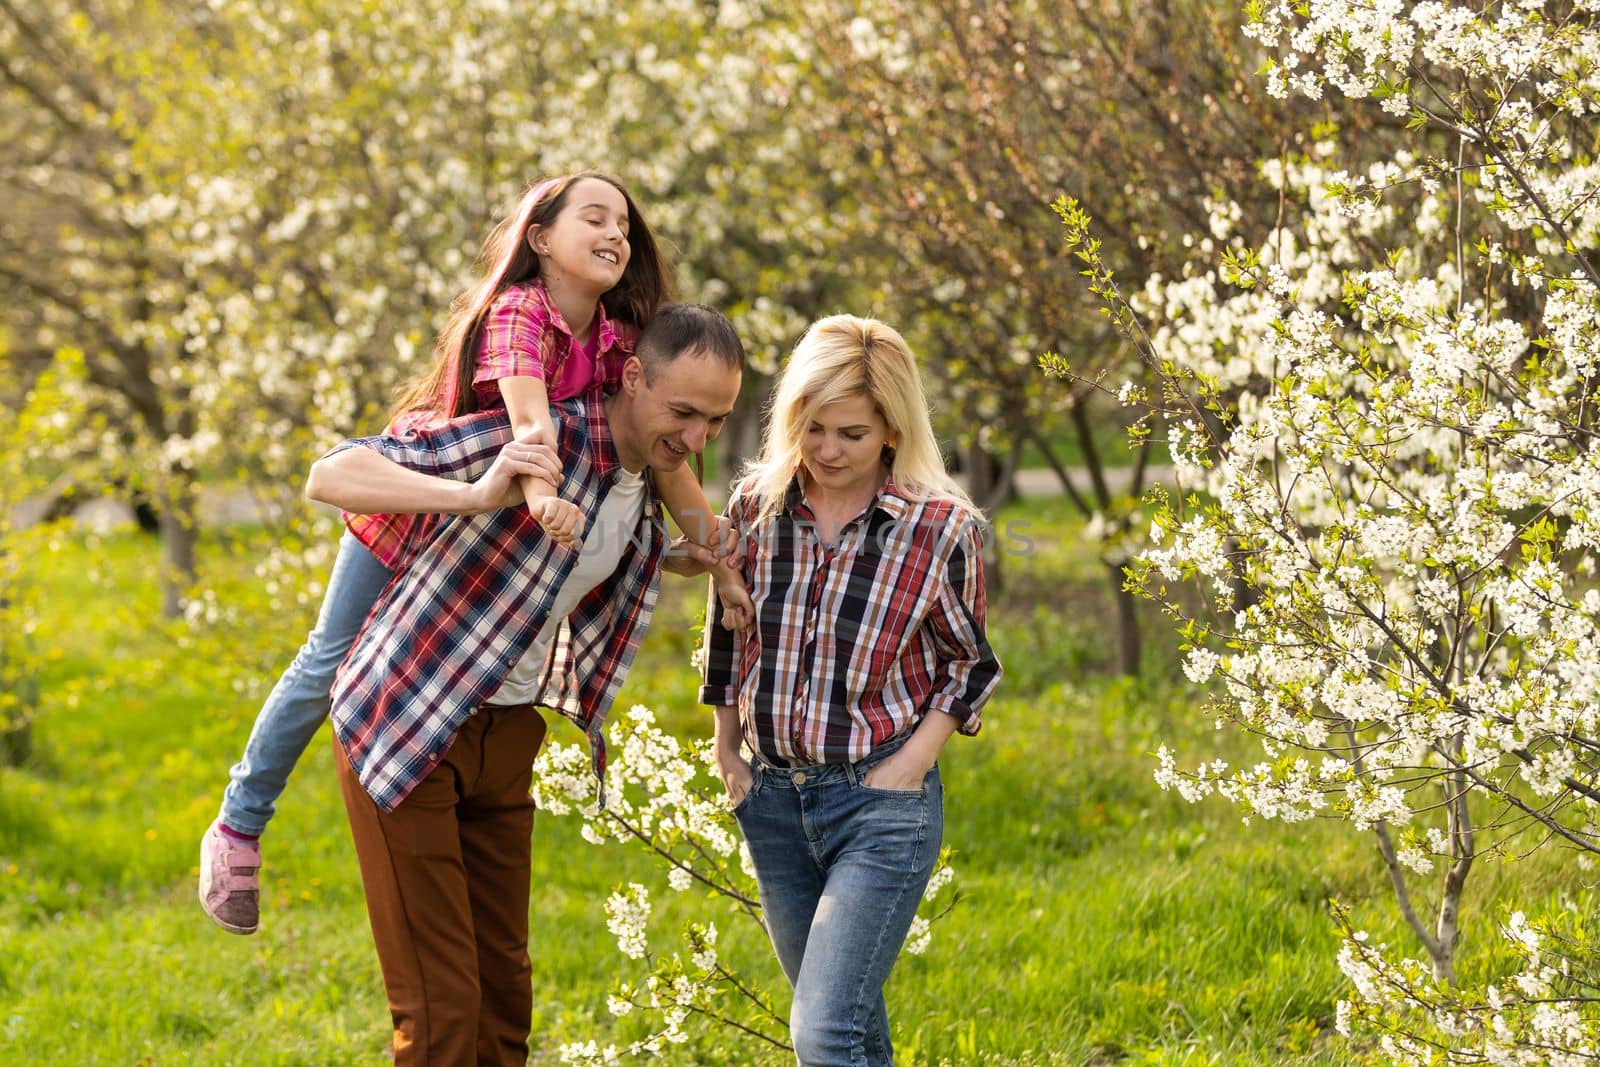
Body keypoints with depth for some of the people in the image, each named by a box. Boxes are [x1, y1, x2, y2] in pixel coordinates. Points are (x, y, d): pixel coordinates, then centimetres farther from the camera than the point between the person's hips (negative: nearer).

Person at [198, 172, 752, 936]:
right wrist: (541, 493, -70)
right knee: (332, 664, 5)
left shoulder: (619, 340, -13)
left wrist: (723, 567, -17)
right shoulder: (518, 314, -31)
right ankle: (239, 827, 20)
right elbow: (527, 413, -51)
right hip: (407, 501, -5)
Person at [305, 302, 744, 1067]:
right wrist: (477, 495, -42)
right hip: (403, 725, -8)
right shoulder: (540, 441, -22)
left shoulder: (648, 500, 5)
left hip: (507, 734, 8)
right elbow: (330, 477, -30)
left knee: (502, 982, 12)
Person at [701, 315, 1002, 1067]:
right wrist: (726, 751, 11)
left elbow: (971, 665, 1)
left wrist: (910, 765, -8)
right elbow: (725, 637, 14)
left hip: (880, 805, -5)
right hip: (773, 799, 5)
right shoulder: (756, 505, -1)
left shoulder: (941, 530, -11)